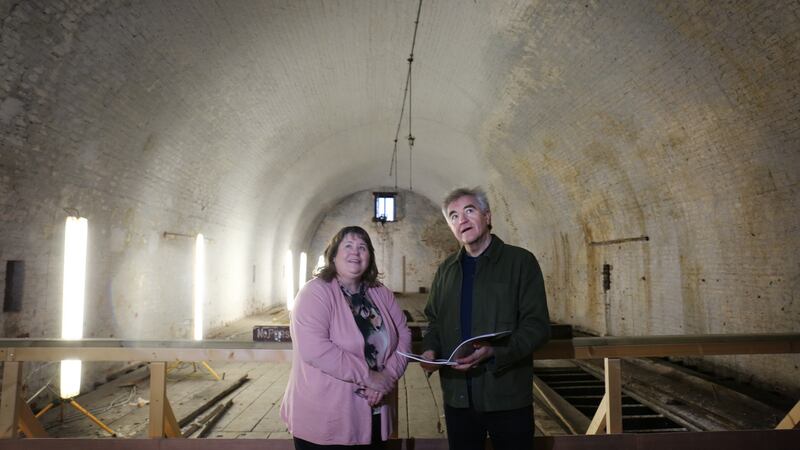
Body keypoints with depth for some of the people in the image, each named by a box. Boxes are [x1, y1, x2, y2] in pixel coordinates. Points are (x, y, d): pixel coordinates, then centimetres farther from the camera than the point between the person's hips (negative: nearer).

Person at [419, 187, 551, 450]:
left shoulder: (521, 261, -4)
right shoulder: (446, 270, 10)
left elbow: (537, 325, -10)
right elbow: (435, 321, 18)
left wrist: (494, 352, -23)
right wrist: (430, 349, -2)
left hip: (508, 396, -3)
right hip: (457, 396, 4)